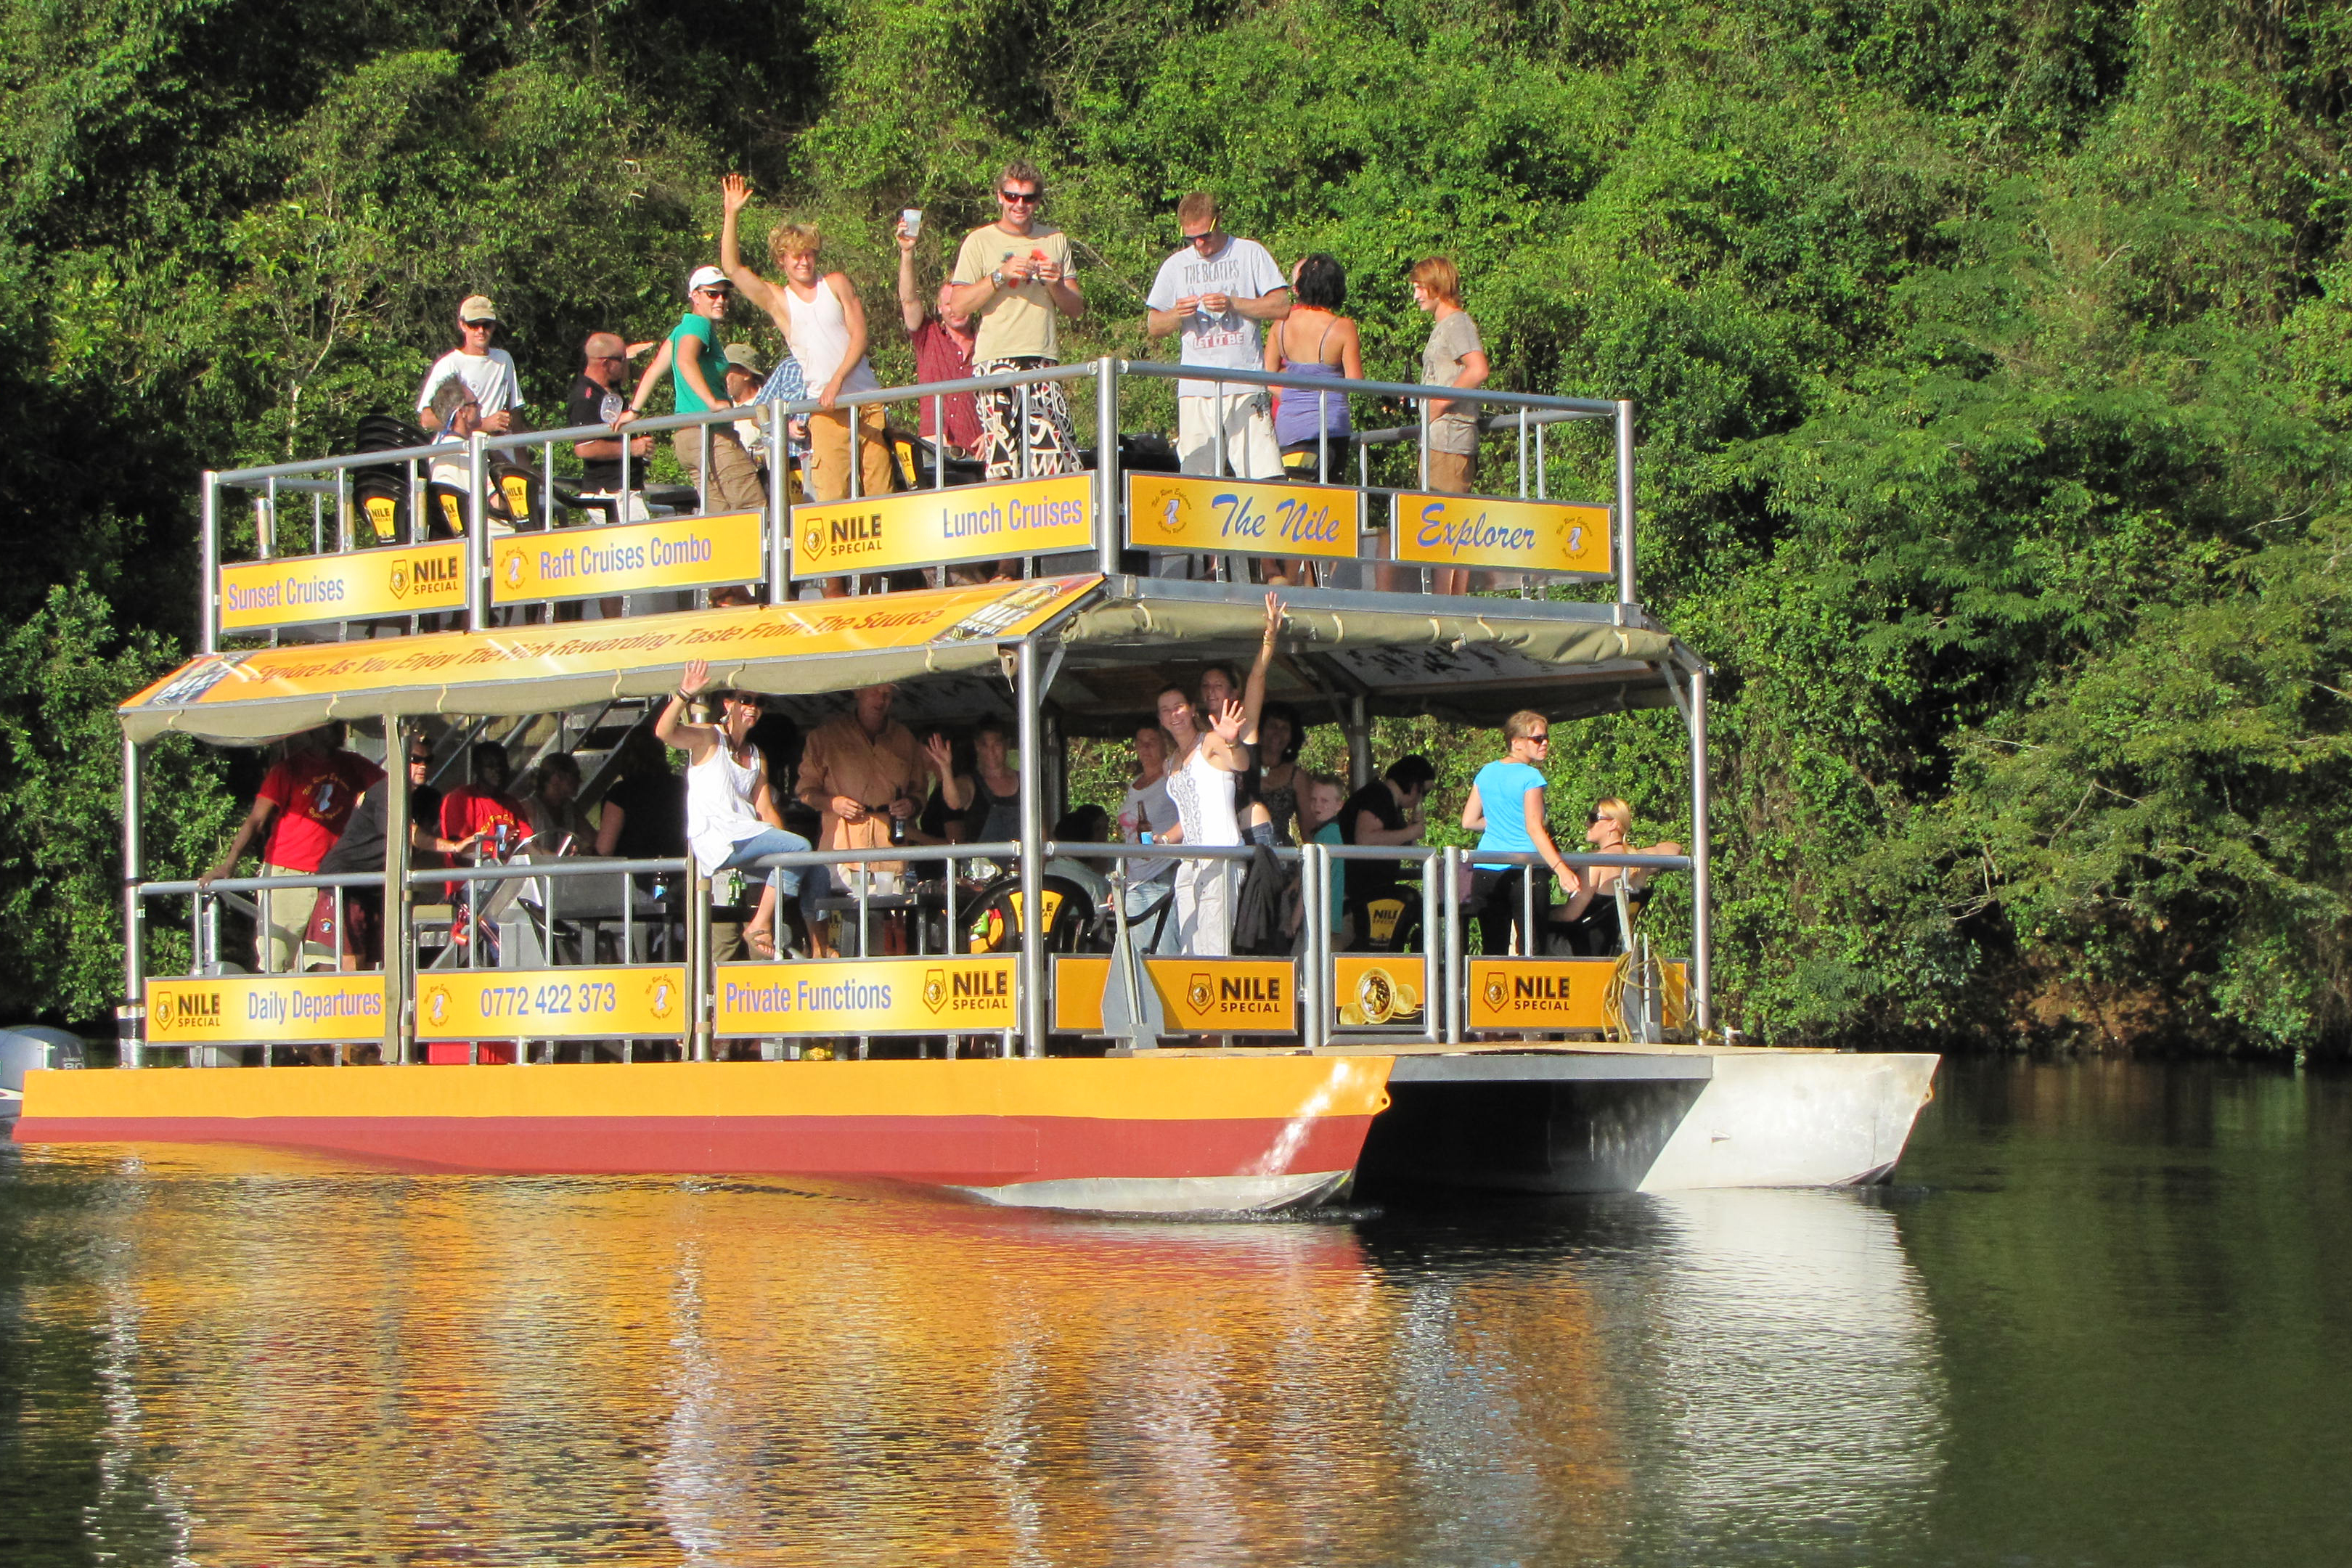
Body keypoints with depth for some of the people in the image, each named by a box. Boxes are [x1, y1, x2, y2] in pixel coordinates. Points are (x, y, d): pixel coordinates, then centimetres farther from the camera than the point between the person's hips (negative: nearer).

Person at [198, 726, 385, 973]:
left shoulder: (353, 767, 12)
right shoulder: (289, 768, 1)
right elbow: (256, 820, -5)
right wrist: (228, 865, -18)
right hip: (284, 874, -3)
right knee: (274, 964, -9)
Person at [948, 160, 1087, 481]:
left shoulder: (1055, 241, 16)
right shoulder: (980, 241, 6)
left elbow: (1076, 309, 16)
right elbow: (959, 305, -1)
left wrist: (1056, 285, -4)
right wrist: (1000, 276, -11)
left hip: (1044, 360, 3)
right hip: (996, 361, -3)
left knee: (1060, 458, -8)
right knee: (1001, 460, -11)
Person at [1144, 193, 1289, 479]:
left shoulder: (1250, 253, 7)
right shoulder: (1176, 265, 14)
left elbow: (1282, 307, 1)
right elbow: (1153, 326, 16)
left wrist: (1231, 303, -11)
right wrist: (1178, 315, -6)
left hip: (1245, 389, -2)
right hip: (1196, 388, 2)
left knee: (1264, 478, -11)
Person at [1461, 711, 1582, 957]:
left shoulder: (1486, 773, 10)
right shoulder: (1530, 777, -8)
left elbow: (1469, 821, 15)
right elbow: (1534, 828, -18)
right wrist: (1561, 869, -24)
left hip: (1485, 870, 6)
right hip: (1524, 870, -6)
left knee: (1492, 948, 7)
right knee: (1530, 947, -2)